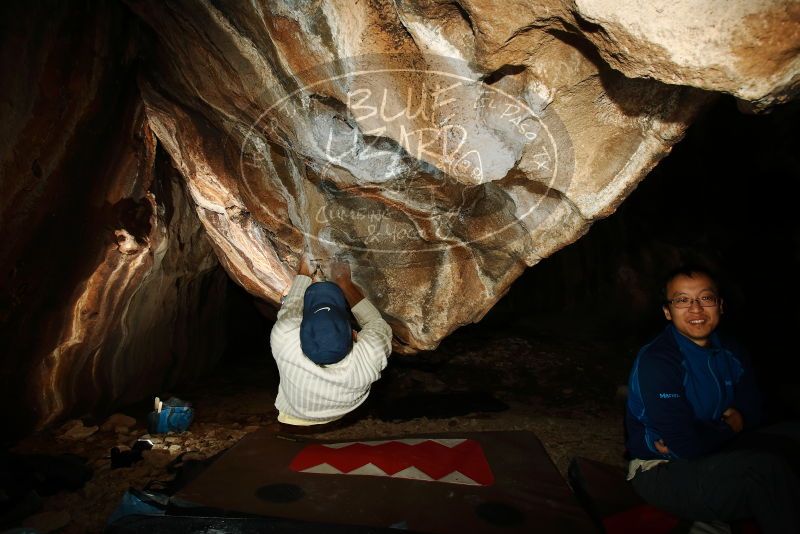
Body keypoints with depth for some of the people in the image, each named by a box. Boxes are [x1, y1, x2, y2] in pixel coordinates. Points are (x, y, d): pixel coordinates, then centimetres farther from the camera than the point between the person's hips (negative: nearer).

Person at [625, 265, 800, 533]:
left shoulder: (730, 351, 3)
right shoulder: (655, 361, -23)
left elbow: (752, 411, 7)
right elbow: (686, 445, -25)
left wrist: (718, 427, -13)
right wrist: (727, 427, -6)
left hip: (714, 457, 7)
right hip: (662, 472, -7)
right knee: (769, 469, -23)